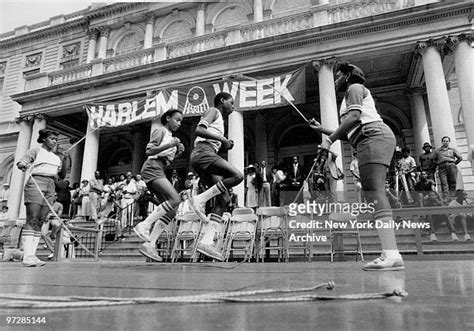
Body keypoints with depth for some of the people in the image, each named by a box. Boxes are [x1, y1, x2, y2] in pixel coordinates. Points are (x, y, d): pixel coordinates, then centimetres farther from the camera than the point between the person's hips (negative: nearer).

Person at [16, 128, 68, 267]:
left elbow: (62, 175, 16)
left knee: (40, 222, -2)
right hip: (35, 183, -5)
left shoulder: (56, 157, 24)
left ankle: (32, 255, -3)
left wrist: (65, 161, 2)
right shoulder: (36, 151, 11)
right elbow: (20, 163, -2)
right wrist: (23, 165, -26)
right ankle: (27, 256, -19)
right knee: (32, 220, -14)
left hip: (50, 188, 5)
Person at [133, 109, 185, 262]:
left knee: (170, 212, -2)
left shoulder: (171, 136, 28)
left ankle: (150, 244, -5)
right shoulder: (160, 131, 2)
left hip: (160, 171, 9)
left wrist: (178, 152, 11)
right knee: (175, 198, -28)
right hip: (152, 167, -9)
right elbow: (149, 151, -10)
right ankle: (144, 225, -26)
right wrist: (170, 145, -16)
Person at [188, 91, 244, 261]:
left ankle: (207, 241, -8)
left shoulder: (218, 119, 34)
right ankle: (200, 199, -20)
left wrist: (225, 145, 18)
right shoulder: (213, 111, 6)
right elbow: (199, 130, -12)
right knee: (237, 176, -25)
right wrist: (221, 138, -11)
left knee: (224, 198, -2)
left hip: (207, 156, 9)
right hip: (203, 152, -9)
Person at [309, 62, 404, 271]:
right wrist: (323, 130, 28)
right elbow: (350, 134, 30)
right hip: (370, 139, 10)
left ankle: (391, 255, -30)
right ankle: (390, 254, -7)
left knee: (374, 192, -21)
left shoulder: (354, 88, 9)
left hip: (373, 136, -10)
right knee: (373, 194, -1)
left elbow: (354, 117, -11)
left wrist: (329, 139, -11)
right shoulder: (355, 93, 36)